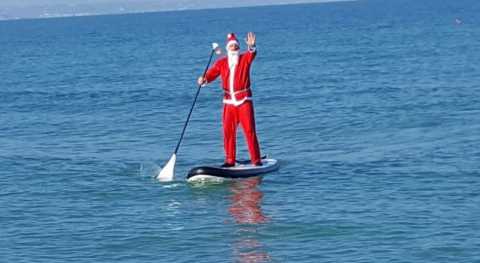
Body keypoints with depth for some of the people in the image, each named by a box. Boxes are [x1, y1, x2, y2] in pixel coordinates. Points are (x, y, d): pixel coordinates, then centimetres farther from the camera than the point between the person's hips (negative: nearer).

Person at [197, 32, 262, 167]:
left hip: (244, 100, -3)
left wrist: (251, 47, -46)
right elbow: (211, 73, -5)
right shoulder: (221, 62, 6)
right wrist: (204, 80, -28)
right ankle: (230, 160, 13)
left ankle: (256, 160, -2)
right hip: (229, 101, 3)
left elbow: (252, 54, -22)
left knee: (249, 130, -6)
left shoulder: (245, 58, 0)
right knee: (228, 131, 4)